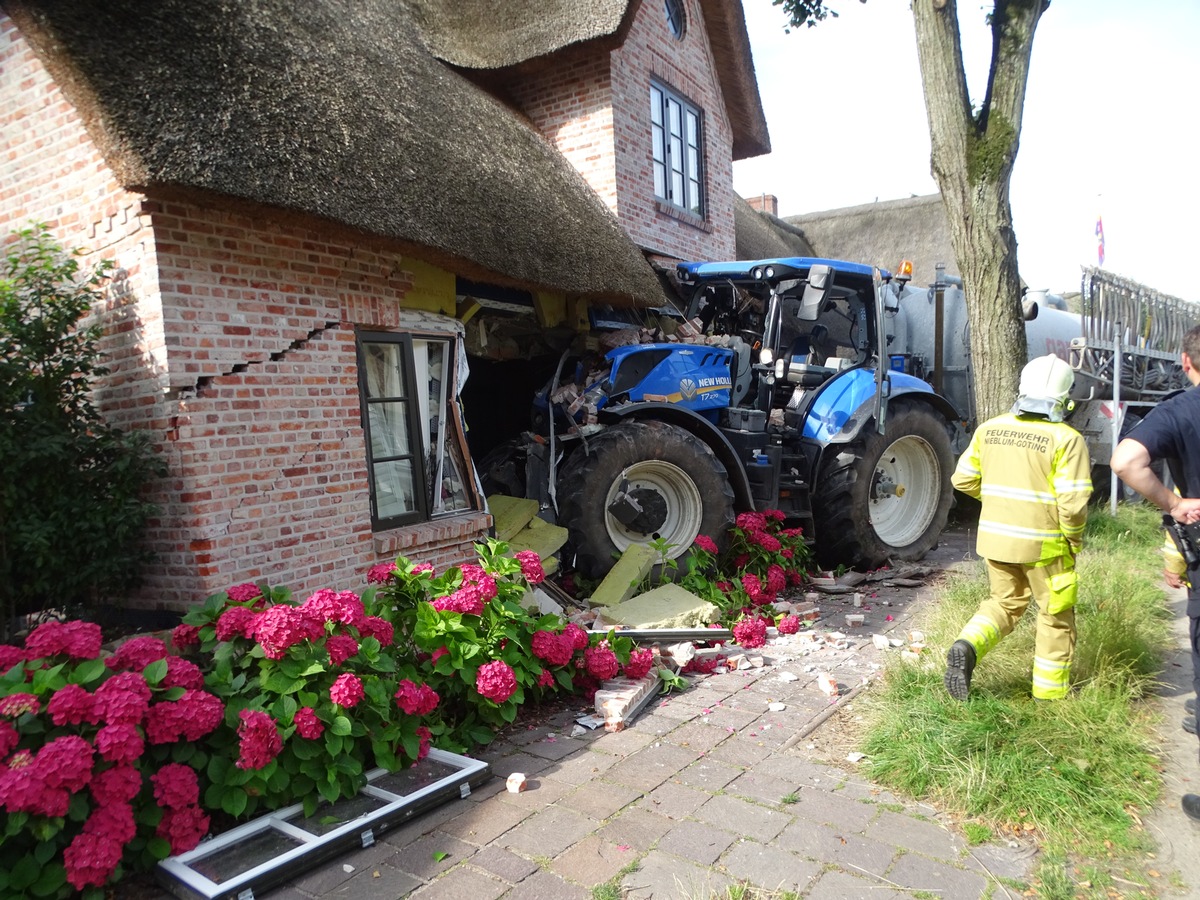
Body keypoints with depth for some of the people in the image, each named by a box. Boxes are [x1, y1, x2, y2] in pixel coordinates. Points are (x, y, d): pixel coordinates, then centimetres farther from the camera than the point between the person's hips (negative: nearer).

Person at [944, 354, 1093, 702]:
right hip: (1042, 543, -4)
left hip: (994, 536, 4)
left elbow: (963, 480, 6)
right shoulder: (1066, 439, -15)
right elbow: (1073, 502, -19)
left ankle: (967, 648, -2)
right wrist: (1075, 539, -1)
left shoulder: (989, 429, 0)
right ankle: (1049, 692, 26)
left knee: (1006, 602, 22)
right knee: (1056, 615, 16)